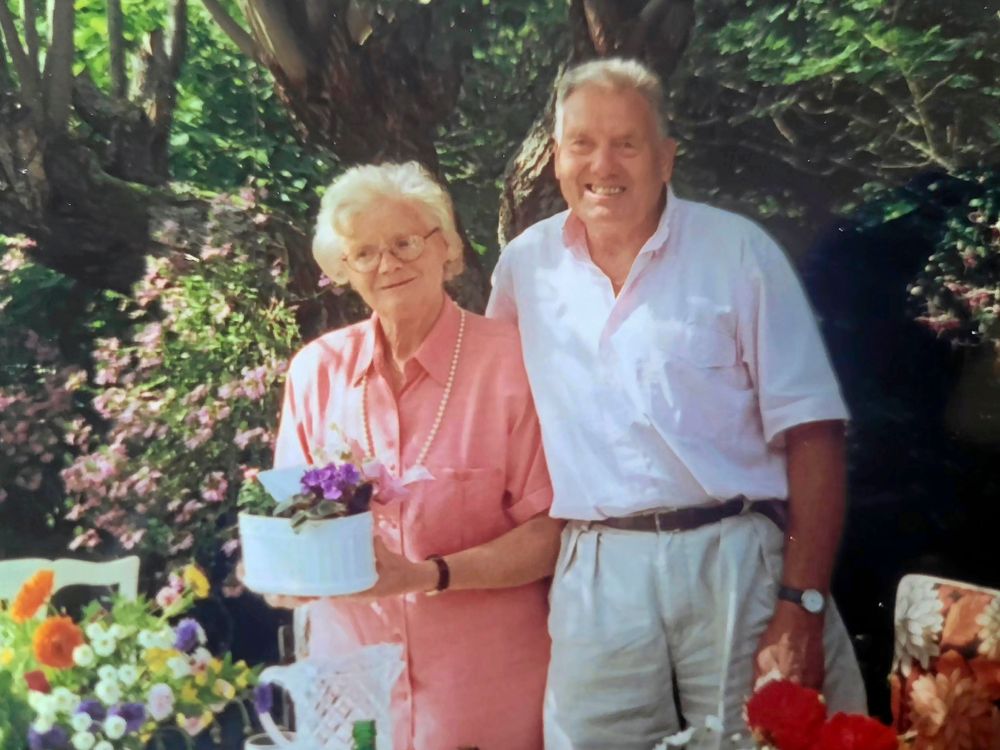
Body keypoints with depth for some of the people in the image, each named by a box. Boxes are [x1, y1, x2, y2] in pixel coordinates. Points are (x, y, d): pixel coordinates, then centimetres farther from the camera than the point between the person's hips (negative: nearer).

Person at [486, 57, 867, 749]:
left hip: (735, 561, -2)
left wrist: (803, 605, -12)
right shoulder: (525, 265, 8)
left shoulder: (738, 251, -2)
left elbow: (812, 433, -4)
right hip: (596, 575, 2)